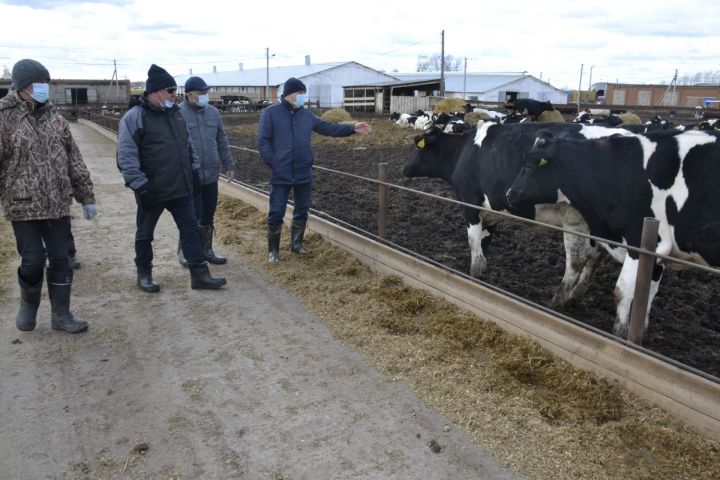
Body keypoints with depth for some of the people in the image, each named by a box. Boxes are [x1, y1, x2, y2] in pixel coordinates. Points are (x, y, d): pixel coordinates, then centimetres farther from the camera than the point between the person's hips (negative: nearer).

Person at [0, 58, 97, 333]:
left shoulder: (54, 117, 9)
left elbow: (74, 161, 11)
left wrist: (86, 197, 10)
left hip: (58, 205, 4)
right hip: (23, 206, -4)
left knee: (60, 260, 7)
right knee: (33, 260, -1)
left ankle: (60, 314, 20)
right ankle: (28, 304, 28)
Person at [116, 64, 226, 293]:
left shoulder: (175, 113, 11)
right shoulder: (135, 117, -12)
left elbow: (188, 145, 21)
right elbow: (126, 156, -17)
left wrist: (194, 169, 16)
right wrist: (139, 185, -21)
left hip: (181, 187, 6)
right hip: (152, 190, -6)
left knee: (190, 229, 6)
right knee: (145, 234, 11)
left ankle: (199, 274, 11)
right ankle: (144, 274, 27)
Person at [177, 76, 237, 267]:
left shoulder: (213, 112, 9)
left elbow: (222, 142, 15)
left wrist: (229, 165, 13)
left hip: (211, 175, 5)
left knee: (208, 216, 13)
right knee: (193, 216, -1)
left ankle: (206, 250, 27)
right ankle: (184, 251, 18)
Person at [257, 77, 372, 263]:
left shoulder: (306, 114, 10)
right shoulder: (270, 113, -4)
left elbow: (329, 128, 11)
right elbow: (263, 141, -7)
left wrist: (352, 128, 3)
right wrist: (274, 164, -14)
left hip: (304, 174, 5)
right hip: (281, 175, -5)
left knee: (302, 211, 14)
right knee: (276, 213, 1)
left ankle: (296, 244, 31)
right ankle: (273, 250, 15)